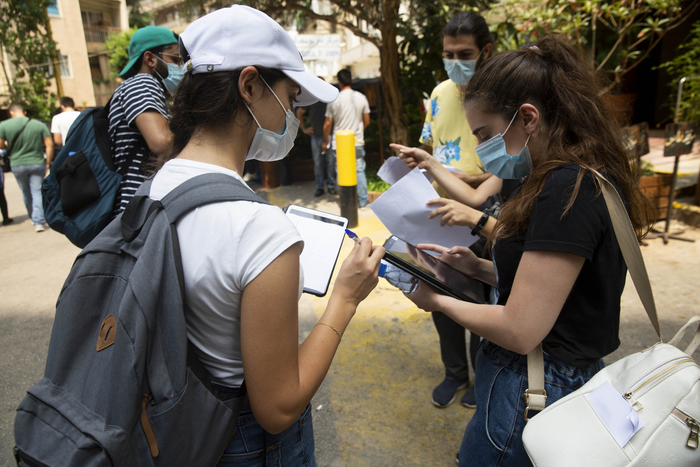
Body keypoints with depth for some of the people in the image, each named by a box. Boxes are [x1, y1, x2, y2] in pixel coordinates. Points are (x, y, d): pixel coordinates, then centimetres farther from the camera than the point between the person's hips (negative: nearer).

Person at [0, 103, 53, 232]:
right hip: (37, 163, 0)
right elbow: (49, 145, -6)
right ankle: (39, 222, -7)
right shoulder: (39, 125, -3)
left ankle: (33, 217, 31)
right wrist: (48, 163, 1)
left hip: (17, 164, 1)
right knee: (37, 192, 1)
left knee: (26, 192, 17)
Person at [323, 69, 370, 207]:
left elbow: (328, 124, -4)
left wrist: (325, 141, 10)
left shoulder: (334, 100, -8)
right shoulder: (361, 97, -2)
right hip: (357, 142, 2)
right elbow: (366, 121, 6)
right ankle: (363, 200, 13)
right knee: (359, 171, 10)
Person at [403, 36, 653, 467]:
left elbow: (520, 331, -24)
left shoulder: (568, 189, -25)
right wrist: (480, 267, 3)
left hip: (530, 396, -9)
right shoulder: (587, 176, 6)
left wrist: (437, 300, -10)